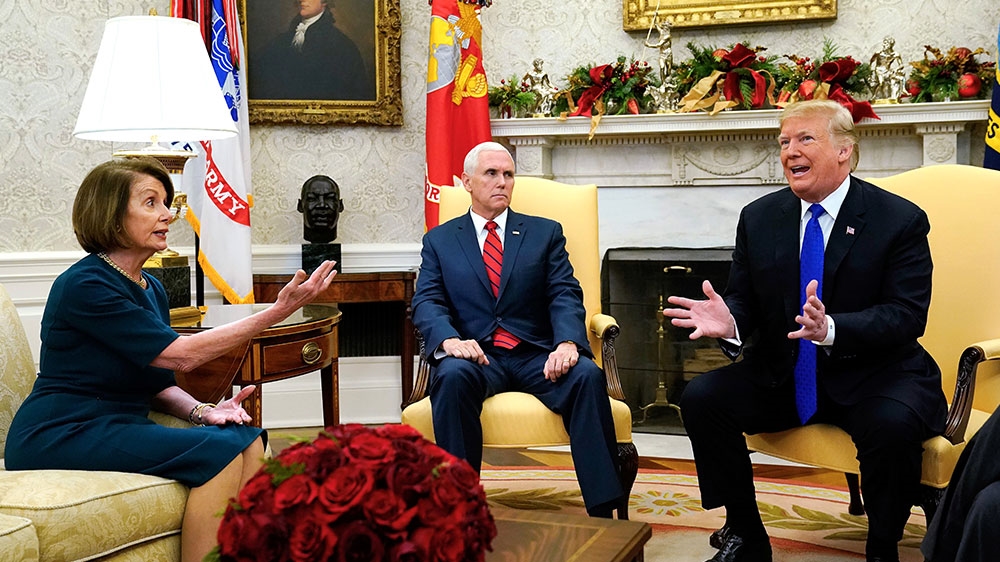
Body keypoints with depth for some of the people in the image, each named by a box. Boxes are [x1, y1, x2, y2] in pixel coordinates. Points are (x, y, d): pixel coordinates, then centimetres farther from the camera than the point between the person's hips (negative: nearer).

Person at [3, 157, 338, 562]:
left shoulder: (152, 289, 13)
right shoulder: (84, 285, -15)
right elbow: (181, 355, -19)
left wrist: (202, 411, -7)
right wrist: (279, 310, -20)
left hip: (118, 429, 8)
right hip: (58, 436, -8)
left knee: (248, 440, -12)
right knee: (220, 451, -23)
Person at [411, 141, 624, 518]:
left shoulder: (545, 233, 17)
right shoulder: (439, 240, 16)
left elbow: (565, 295, 4)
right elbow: (426, 302, 3)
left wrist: (567, 343, -18)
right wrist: (449, 339, -21)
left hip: (536, 355, 1)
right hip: (476, 355, -1)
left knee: (587, 375, -30)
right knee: (453, 376, -35)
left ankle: (603, 512, -29)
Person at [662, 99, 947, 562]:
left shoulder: (900, 220, -8)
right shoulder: (759, 217, 5)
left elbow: (907, 315, -15)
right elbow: (744, 299, 6)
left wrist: (831, 329, -34)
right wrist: (729, 322, -21)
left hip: (872, 376, -4)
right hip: (780, 376, 4)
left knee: (893, 424, -35)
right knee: (701, 398, -17)